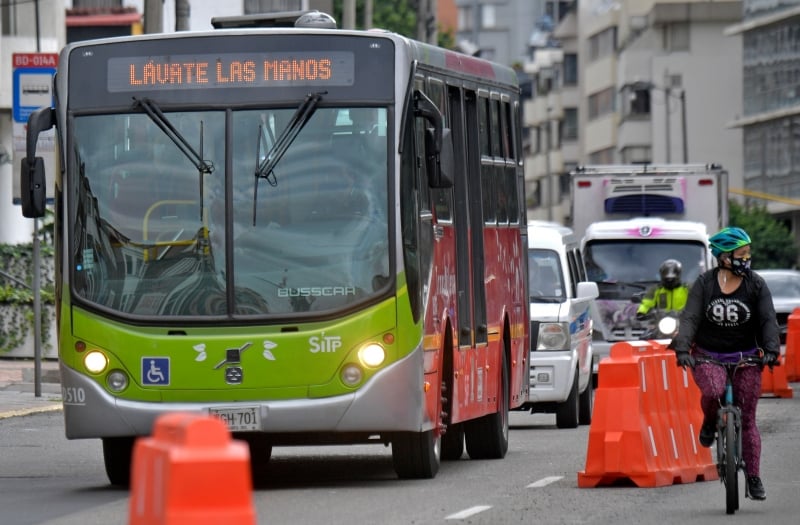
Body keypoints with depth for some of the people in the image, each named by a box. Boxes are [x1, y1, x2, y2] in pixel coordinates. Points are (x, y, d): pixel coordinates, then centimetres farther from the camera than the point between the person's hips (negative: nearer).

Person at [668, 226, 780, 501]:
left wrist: (771, 350, -23)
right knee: (713, 391, -34)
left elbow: (768, 320, -6)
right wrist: (682, 349, -25)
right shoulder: (704, 283, -3)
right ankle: (709, 423, 1)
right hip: (707, 358, -1)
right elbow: (690, 318, -10)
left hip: (745, 359, 1)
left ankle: (753, 478, 8)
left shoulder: (756, 285, -2)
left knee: (747, 419, -1)